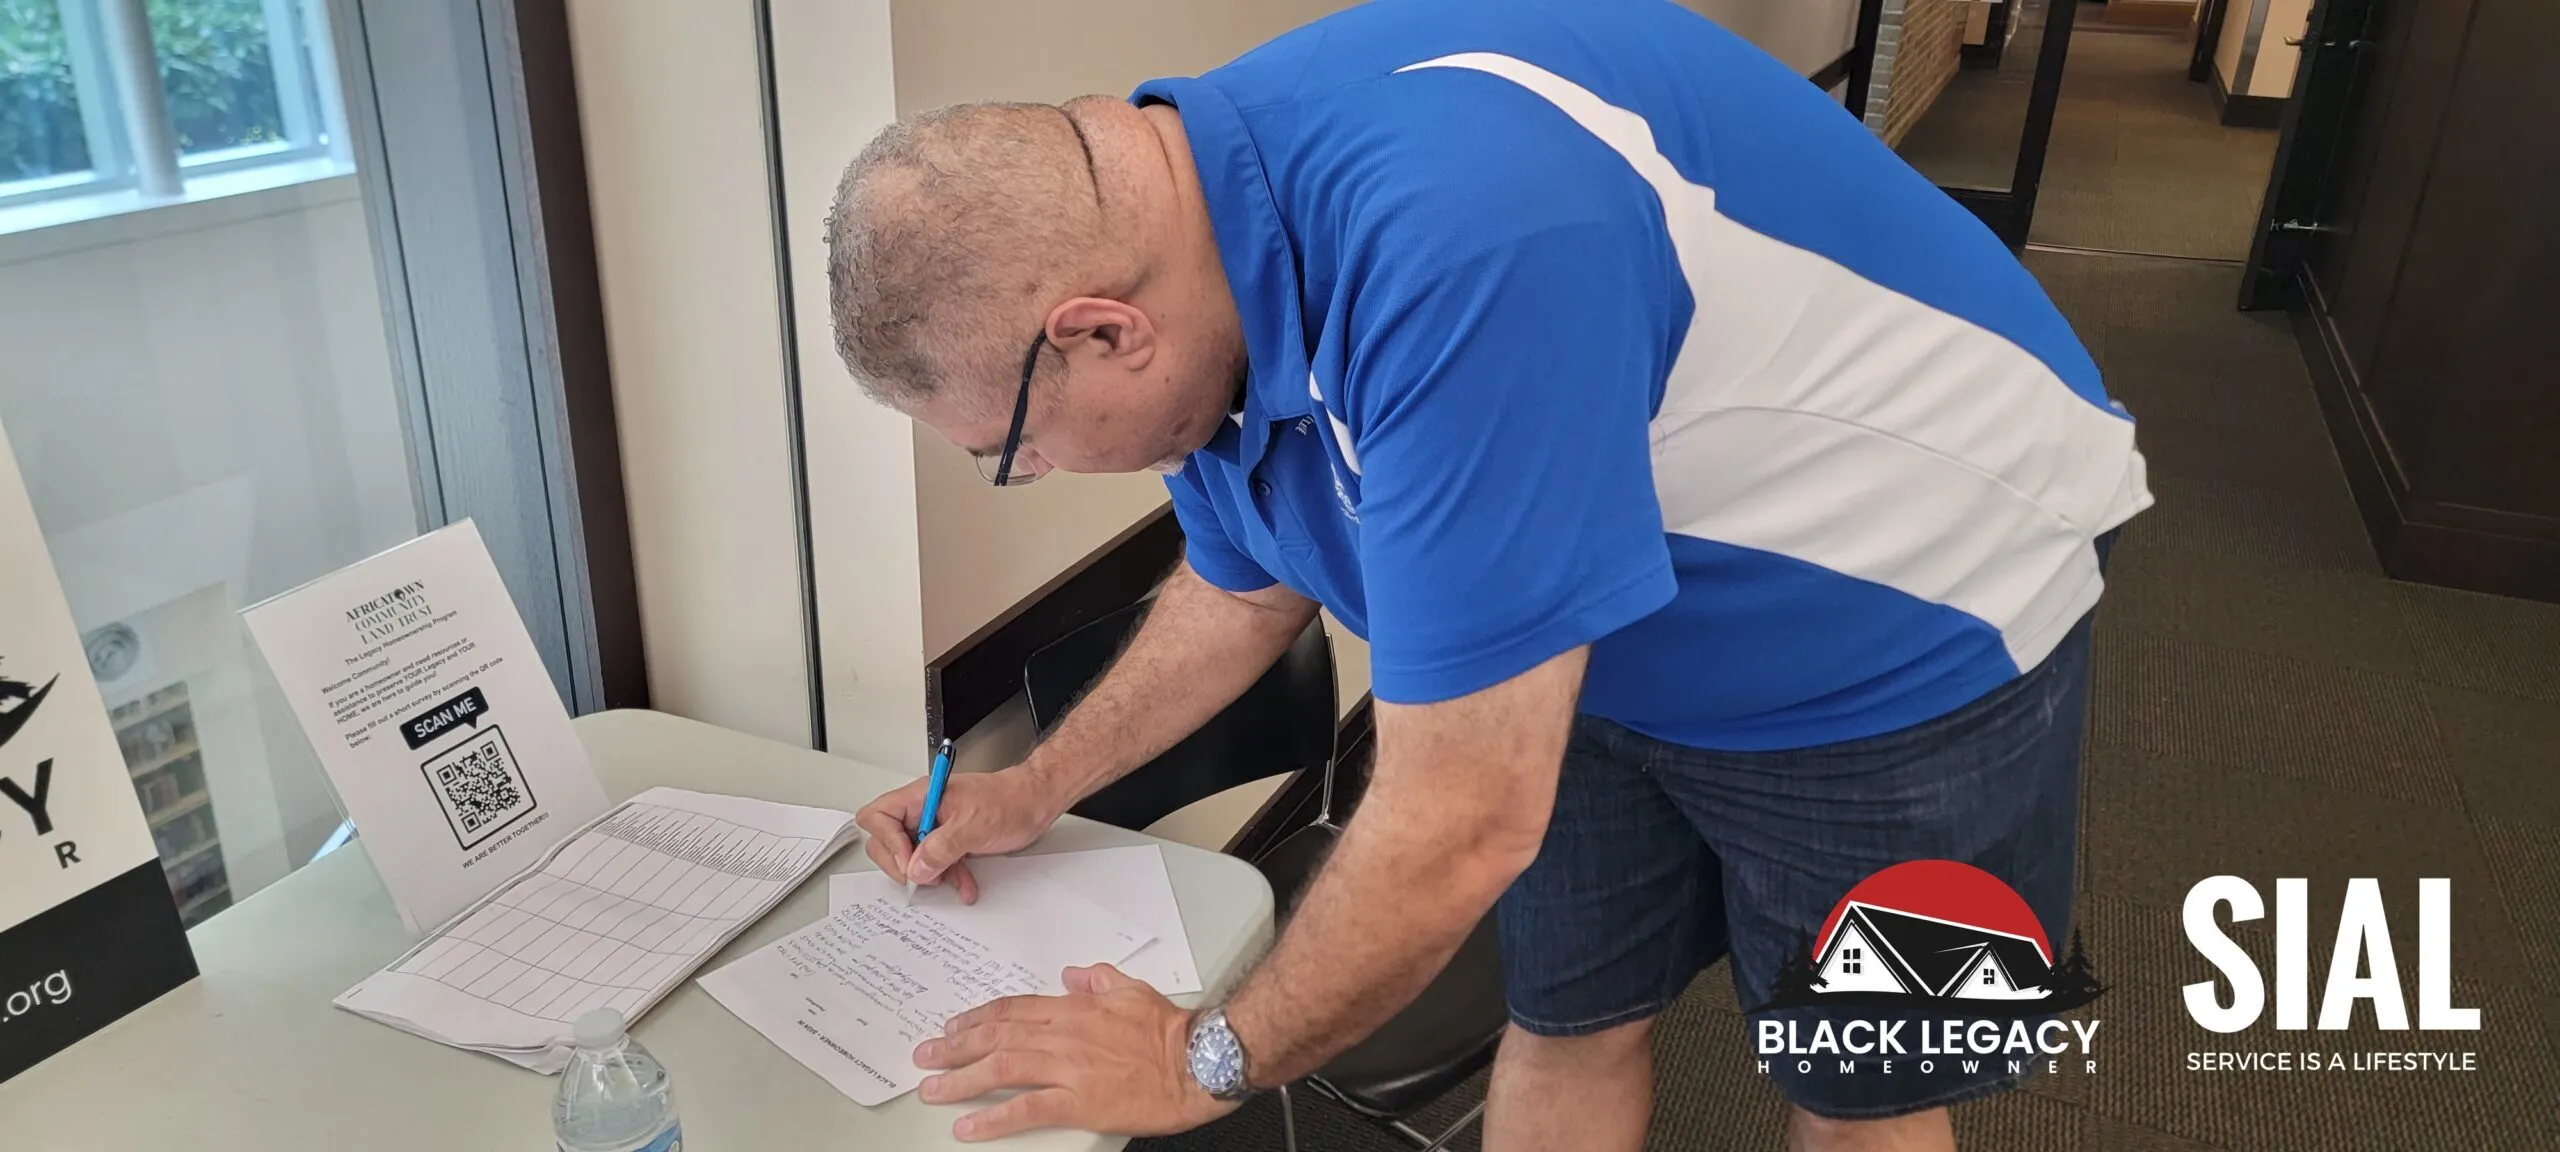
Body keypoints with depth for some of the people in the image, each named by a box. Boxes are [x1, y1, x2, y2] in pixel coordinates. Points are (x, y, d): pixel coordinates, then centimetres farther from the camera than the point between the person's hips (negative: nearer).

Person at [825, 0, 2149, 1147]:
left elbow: (1461, 822, -34)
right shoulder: (1185, 244, -11)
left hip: (1909, 626, -6)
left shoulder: (1451, 246, -40)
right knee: (1567, 1025, 13)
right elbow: (1243, 589, 8)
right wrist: (1035, 789, 9)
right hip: (1621, 642, 6)